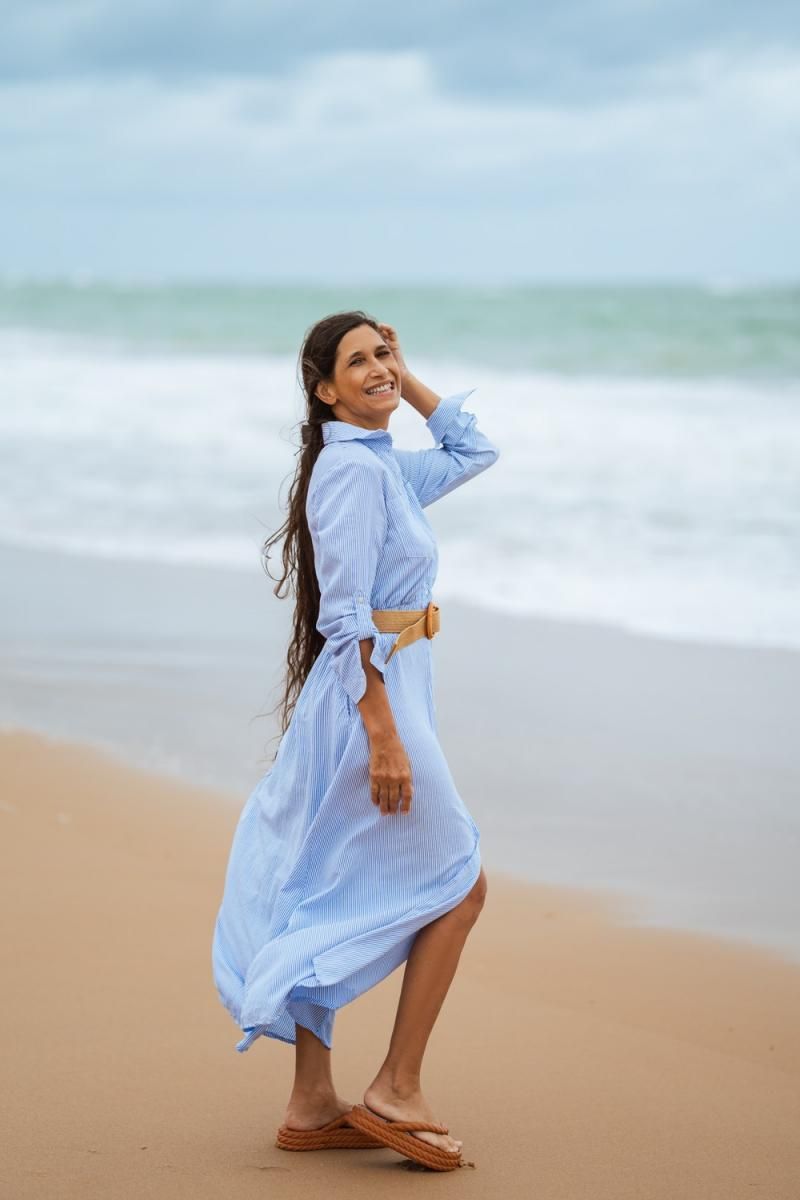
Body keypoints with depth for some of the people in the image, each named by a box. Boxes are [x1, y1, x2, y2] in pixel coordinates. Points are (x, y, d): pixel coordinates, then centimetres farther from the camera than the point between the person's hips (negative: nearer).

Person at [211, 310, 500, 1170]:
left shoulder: (386, 466, 12)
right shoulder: (352, 467, -16)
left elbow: (475, 452, 29)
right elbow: (347, 614, -21)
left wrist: (408, 381, 18)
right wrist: (384, 735, -24)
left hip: (364, 698, 9)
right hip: (370, 697, -9)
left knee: (326, 902, 10)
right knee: (458, 883, 2)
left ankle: (312, 1106, 15)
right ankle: (396, 1090, 5)